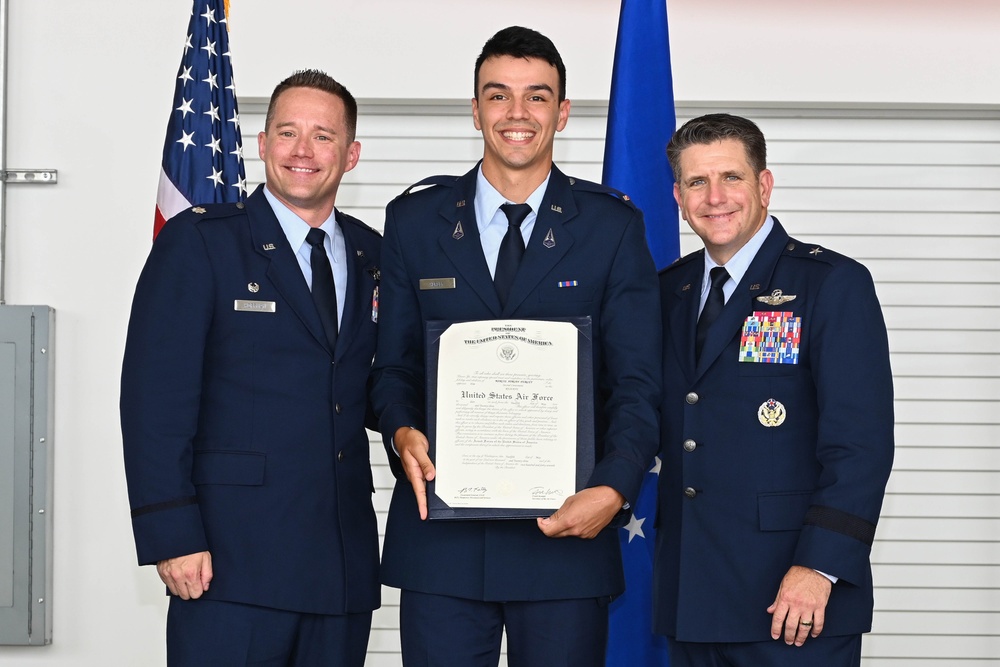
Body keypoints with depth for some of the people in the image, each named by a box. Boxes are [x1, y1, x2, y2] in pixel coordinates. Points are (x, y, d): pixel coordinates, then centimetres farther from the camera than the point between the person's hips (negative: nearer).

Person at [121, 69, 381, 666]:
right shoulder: (197, 242, -1)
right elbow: (155, 399, -7)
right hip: (232, 558, -4)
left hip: (344, 564, 5)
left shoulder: (373, 257, 14)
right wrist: (172, 538, -14)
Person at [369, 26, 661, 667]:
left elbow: (637, 381, -1)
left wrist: (614, 488, -18)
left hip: (567, 527, -1)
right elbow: (394, 365, 10)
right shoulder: (415, 220, 9)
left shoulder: (613, 226, 4)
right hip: (442, 530, 1)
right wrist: (402, 433, -12)